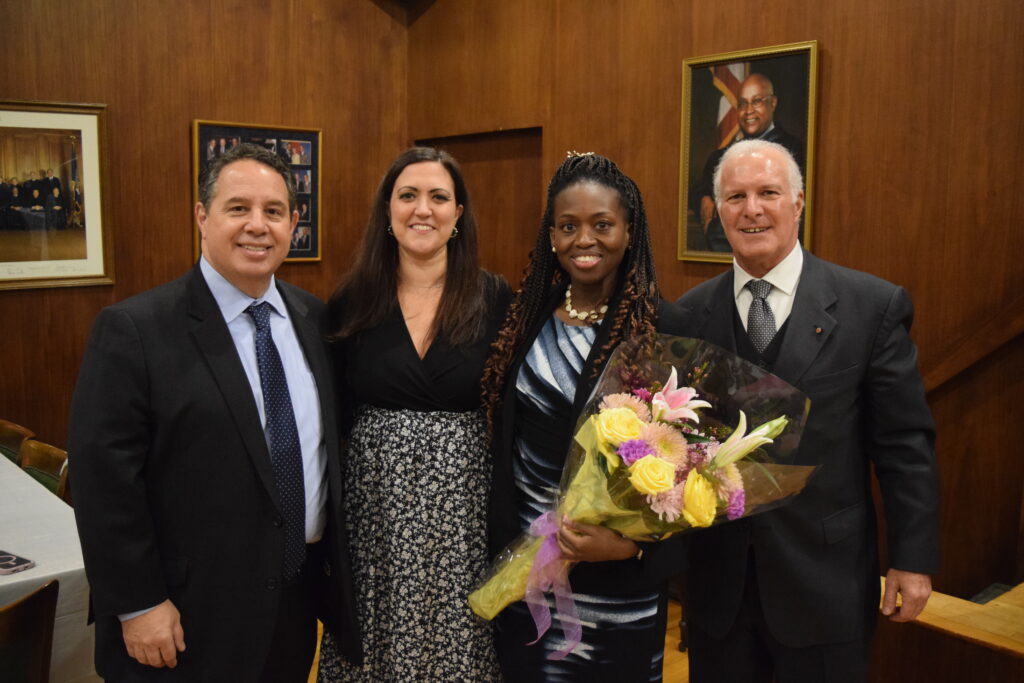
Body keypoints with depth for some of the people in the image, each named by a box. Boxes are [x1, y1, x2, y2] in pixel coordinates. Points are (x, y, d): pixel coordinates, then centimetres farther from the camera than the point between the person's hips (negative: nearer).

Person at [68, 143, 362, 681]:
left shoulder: (315, 318, 3)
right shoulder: (133, 330, -13)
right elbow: (104, 476, -14)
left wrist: (335, 563, 9)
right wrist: (138, 606, -14)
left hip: (302, 592, 5)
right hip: (194, 615, -5)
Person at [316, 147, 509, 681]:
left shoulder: (495, 299, -3)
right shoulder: (353, 301, 0)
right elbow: (330, 414, 5)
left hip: (463, 510, -1)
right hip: (374, 506, 1)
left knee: (457, 640, 10)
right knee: (378, 640, 13)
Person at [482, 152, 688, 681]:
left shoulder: (661, 328, -12)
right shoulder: (527, 316, 2)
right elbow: (503, 439, 7)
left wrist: (632, 541, -21)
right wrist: (501, 542, 5)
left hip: (620, 573, -4)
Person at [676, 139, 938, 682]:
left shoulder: (872, 305, -7)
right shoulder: (690, 313, 0)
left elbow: (905, 443, -5)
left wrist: (913, 558, -4)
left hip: (825, 579, -2)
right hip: (718, 579, 2)